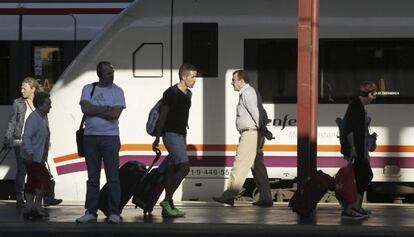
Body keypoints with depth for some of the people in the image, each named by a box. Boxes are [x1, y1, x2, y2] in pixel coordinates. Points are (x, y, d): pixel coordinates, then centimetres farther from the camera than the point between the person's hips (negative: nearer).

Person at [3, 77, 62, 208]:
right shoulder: (18, 103, 2)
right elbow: (12, 122, 3)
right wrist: (7, 139, -3)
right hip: (21, 141, -2)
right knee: (22, 170, 0)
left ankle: (47, 198, 3)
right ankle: (20, 199, 7)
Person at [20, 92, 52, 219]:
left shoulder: (44, 118, 13)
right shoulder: (34, 119, -18)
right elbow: (26, 136, -24)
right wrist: (30, 153, -27)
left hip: (39, 157, 10)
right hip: (33, 157, -10)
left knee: (32, 182, 9)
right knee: (44, 179, -10)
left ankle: (29, 207, 11)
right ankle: (37, 206, -3)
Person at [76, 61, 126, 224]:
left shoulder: (117, 91, 1)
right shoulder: (88, 89, 7)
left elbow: (115, 114, -12)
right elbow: (85, 109, -9)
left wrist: (94, 110, -8)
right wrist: (105, 108, -8)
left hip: (110, 137, -2)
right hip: (90, 137, 2)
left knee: (113, 177, -3)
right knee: (93, 177, 7)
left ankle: (114, 213, 0)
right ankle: (91, 212, 11)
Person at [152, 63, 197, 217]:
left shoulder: (188, 94, 14)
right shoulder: (171, 93, -11)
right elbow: (163, 115, -11)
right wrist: (157, 138, -13)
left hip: (181, 135, 8)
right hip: (171, 134, -8)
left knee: (173, 170, 7)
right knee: (185, 166, -18)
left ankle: (168, 207, 8)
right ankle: (167, 200, -14)